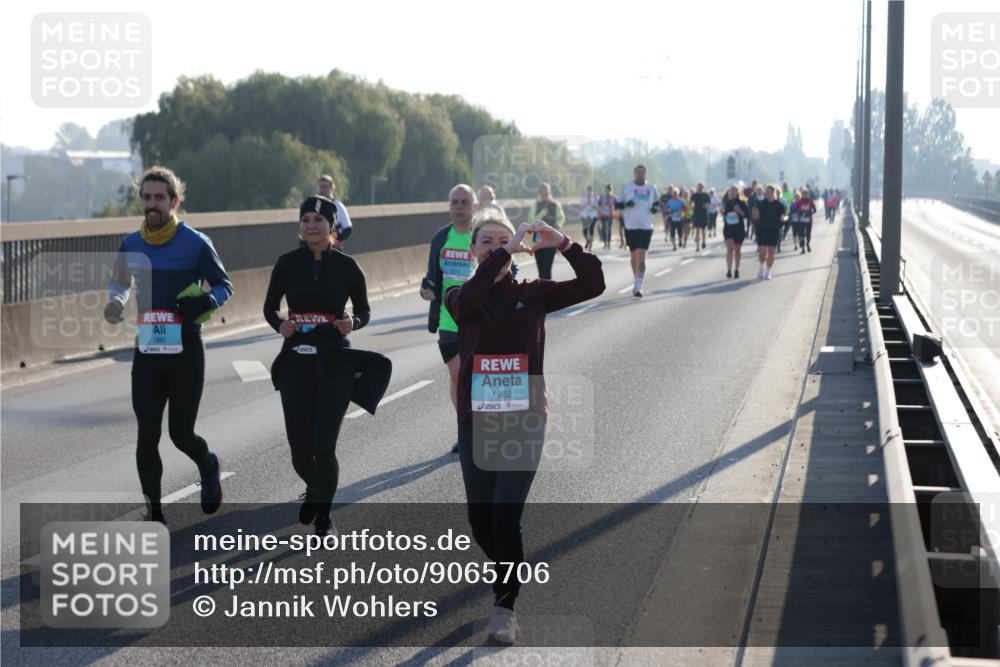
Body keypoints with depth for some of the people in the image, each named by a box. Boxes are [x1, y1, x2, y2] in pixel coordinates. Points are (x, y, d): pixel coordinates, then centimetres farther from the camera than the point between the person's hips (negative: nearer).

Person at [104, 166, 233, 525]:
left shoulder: (196, 244, -9)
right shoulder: (130, 245, 2)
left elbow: (224, 286, 2)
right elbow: (120, 282, 19)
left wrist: (206, 302, -20)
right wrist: (115, 302, -3)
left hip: (186, 349, -3)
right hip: (146, 348, 3)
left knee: (181, 433, 2)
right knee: (147, 435, -2)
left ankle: (209, 467, 38)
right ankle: (154, 515, 8)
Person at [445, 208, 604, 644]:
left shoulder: (533, 294, 2)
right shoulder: (459, 299, 2)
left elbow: (593, 284, -7)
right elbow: (468, 300, -24)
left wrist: (563, 245, -19)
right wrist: (507, 251, -28)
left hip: (525, 421, -2)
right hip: (476, 421, 2)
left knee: (506, 516, -12)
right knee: (480, 518, 7)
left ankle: (505, 607, 2)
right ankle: (506, 574, 38)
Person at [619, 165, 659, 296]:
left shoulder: (651, 188, 6)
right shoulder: (627, 188, 4)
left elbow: (657, 202, 19)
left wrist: (656, 207, -4)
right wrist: (626, 204, -15)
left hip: (646, 226, -1)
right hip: (630, 226, 1)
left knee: (641, 256, -11)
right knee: (634, 256, 9)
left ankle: (639, 286, -14)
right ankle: (637, 282, 28)